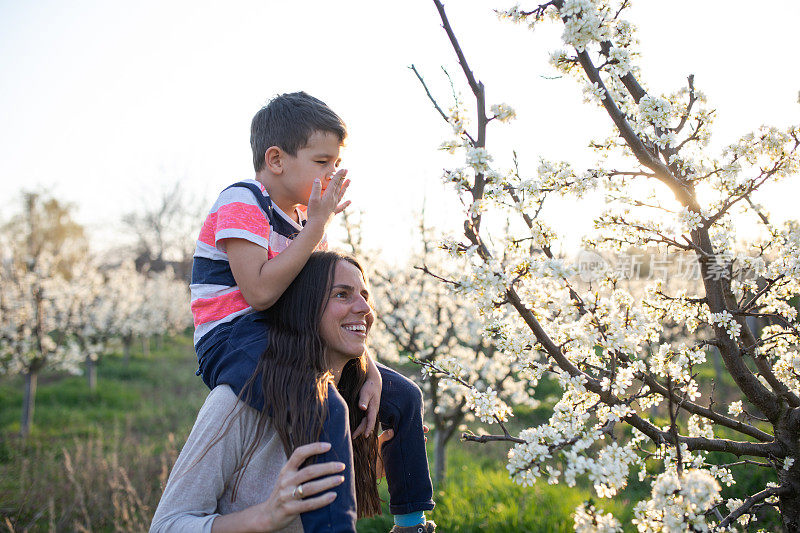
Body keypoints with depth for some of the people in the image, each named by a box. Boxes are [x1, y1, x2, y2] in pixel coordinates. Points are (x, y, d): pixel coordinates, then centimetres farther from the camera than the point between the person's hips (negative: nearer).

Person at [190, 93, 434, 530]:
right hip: (235, 342, -9)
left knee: (402, 397, 10)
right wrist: (317, 227, -18)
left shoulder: (305, 218, 15)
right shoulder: (241, 204, -10)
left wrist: (370, 371, -2)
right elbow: (261, 293, -24)